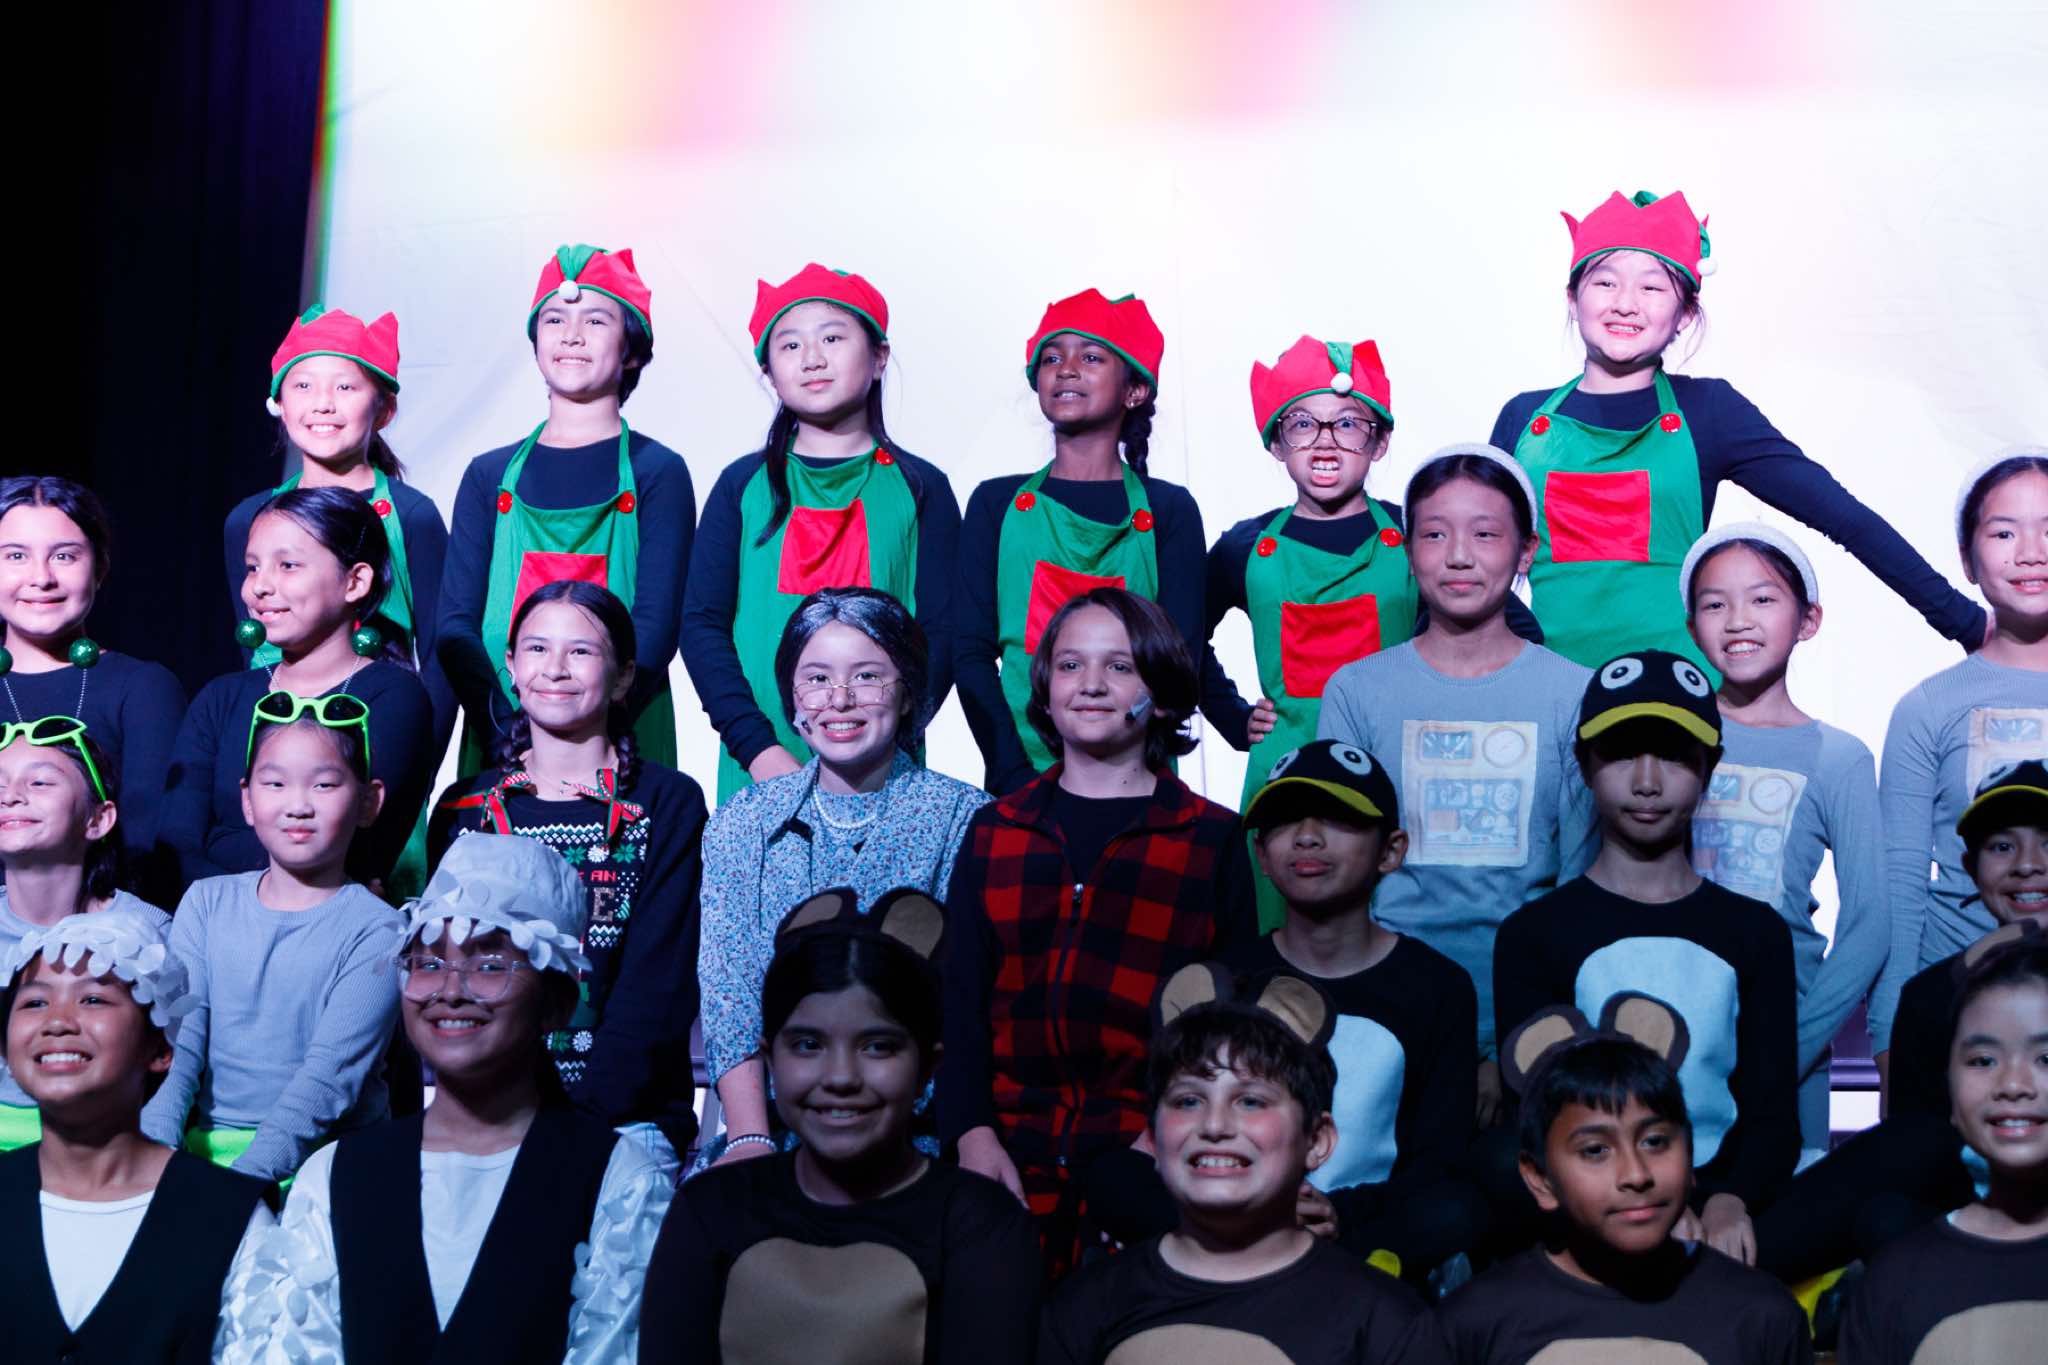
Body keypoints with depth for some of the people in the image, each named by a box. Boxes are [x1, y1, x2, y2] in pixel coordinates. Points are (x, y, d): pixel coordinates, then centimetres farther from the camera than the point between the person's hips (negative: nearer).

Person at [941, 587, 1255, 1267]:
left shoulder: (1214, 838, 8)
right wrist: (973, 1134, -5)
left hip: (1147, 1163, -2)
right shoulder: (993, 831, 14)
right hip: (1010, 1163, 2)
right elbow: (960, 998, 10)